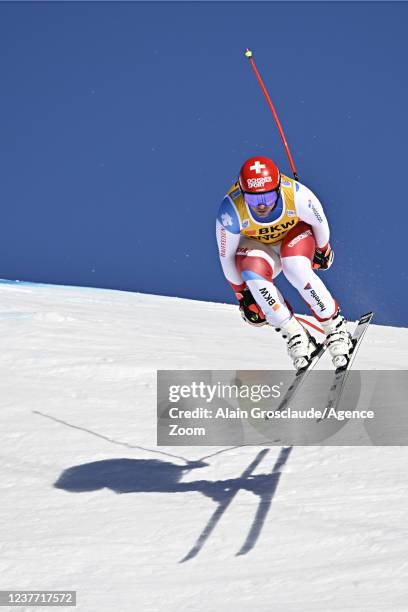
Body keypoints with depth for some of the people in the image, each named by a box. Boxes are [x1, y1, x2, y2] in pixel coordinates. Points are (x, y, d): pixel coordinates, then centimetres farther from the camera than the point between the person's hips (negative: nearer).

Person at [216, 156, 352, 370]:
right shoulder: (230, 212, -34)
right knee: (253, 274, -32)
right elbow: (227, 256, -16)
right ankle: (294, 334, -18)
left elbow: (320, 223, -10)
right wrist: (242, 294, -7)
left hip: (295, 234, -1)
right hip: (256, 245, 1)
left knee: (296, 268, -34)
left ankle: (335, 328, -17)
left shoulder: (297, 195, -35)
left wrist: (322, 251, 8)